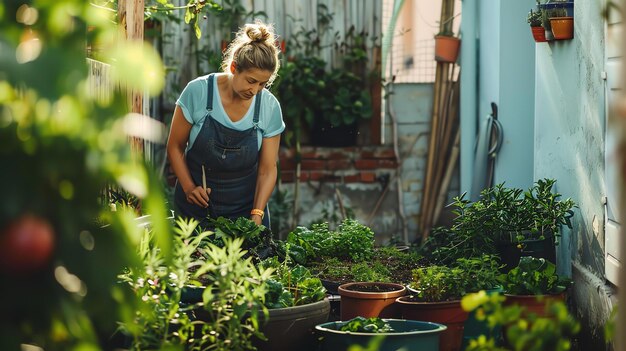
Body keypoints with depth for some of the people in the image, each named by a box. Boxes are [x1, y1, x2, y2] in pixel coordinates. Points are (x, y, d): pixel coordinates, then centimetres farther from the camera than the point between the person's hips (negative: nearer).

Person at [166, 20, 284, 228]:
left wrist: (256, 215, -17)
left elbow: (267, 169, -6)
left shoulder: (270, 107, -10)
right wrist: (189, 187, -16)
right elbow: (175, 147, -5)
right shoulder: (197, 91, -15)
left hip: (246, 206, 1)